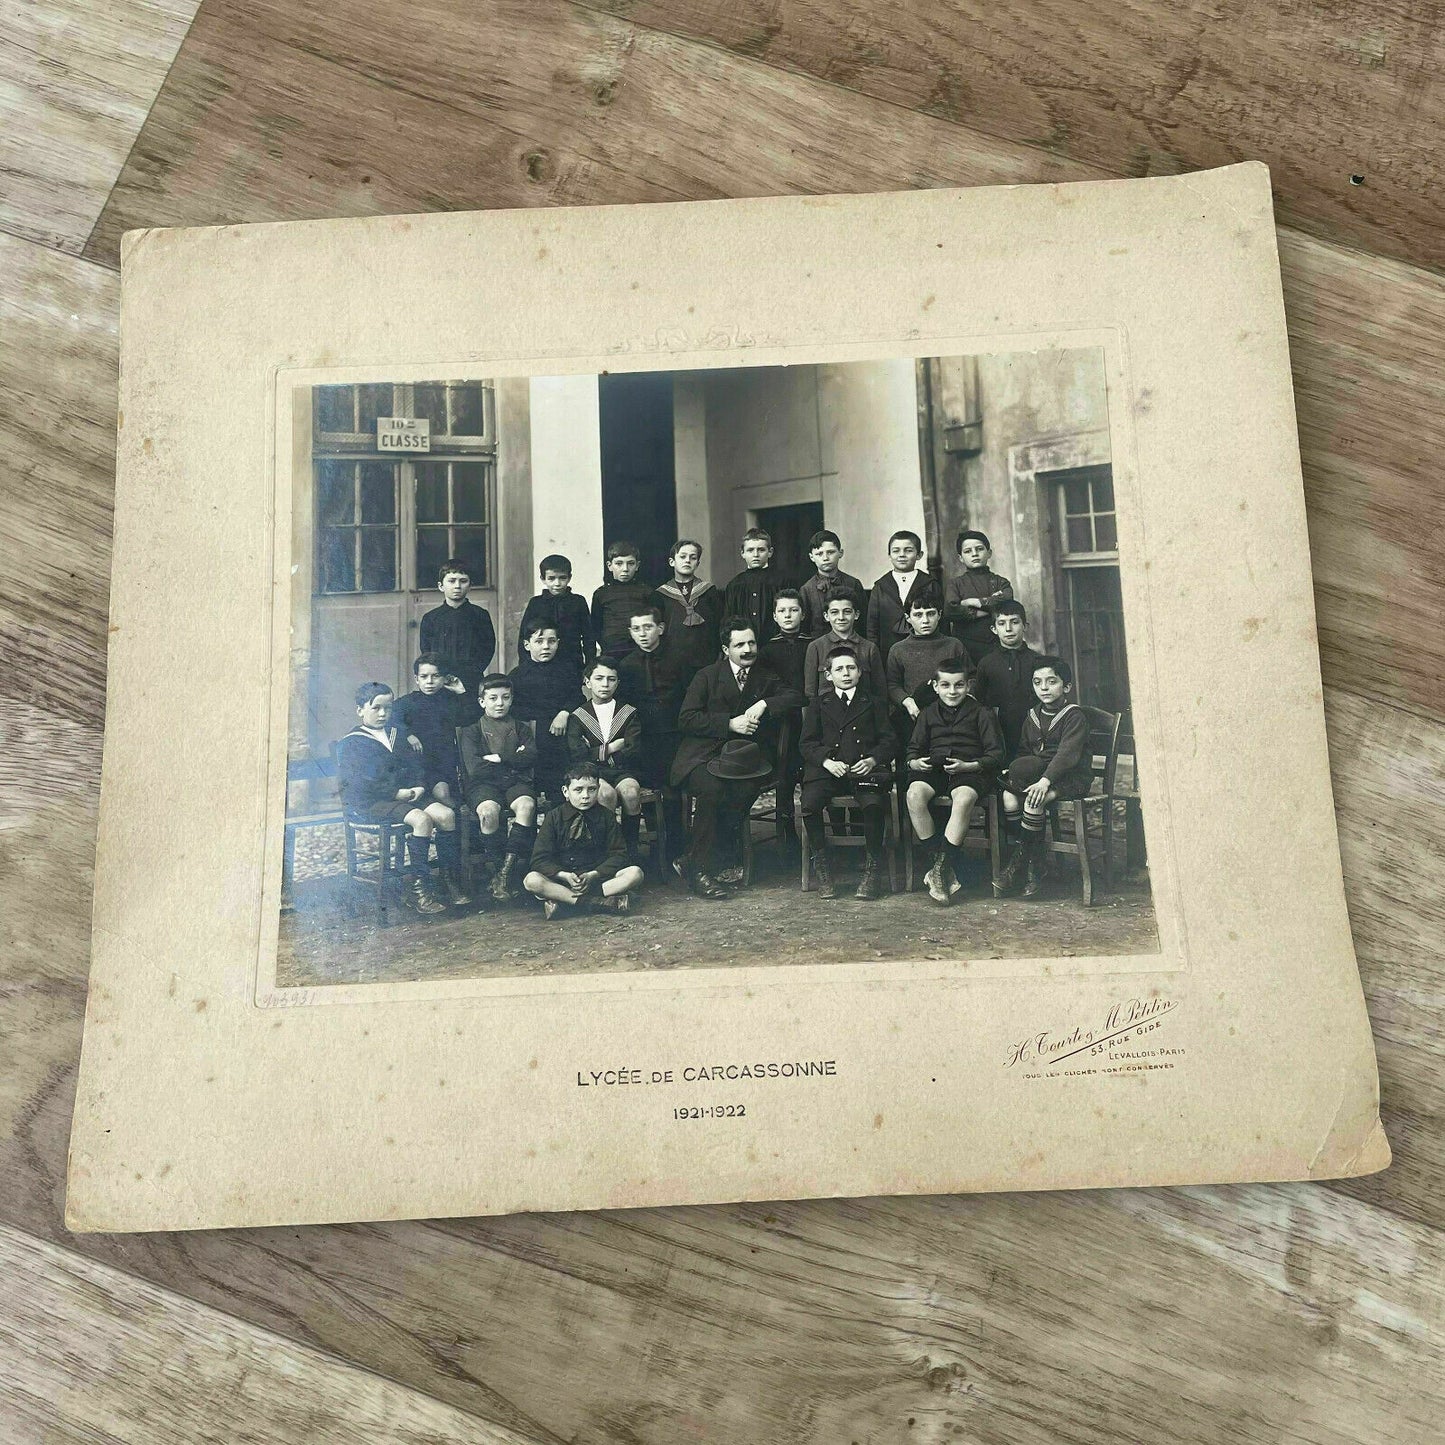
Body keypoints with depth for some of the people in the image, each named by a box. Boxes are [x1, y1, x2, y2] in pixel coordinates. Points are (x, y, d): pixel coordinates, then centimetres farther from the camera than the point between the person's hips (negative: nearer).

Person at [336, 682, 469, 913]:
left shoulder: (396, 736, 21)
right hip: (367, 803, -7)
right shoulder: (350, 743, -2)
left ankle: (451, 879, -11)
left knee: (446, 814, -17)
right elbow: (360, 782, -14)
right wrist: (397, 793, -18)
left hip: (405, 795, 7)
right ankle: (416, 888, -27)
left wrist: (419, 786, -2)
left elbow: (416, 764, 20)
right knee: (421, 819, -31)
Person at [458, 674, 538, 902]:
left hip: (517, 782, 2)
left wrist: (498, 759, -7)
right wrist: (513, 762, -3)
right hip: (483, 784, -2)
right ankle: (497, 867, -17)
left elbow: (531, 757, -1)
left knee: (527, 805, -32)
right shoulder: (472, 730, 8)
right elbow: (474, 768, -8)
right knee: (488, 811, -35)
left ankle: (507, 870, -30)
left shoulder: (521, 727, 17)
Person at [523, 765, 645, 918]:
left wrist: (593, 875, -16)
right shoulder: (554, 817, 1)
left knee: (635, 873, -25)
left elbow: (618, 854, 1)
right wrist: (565, 876, -20)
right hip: (563, 878, -1)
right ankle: (600, 901, -36)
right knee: (531, 880, -30)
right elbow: (540, 859, -3)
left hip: (598, 876, 1)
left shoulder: (605, 816, 4)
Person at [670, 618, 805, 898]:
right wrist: (729, 723, -13)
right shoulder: (707, 676, 4)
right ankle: (699, 869, -23)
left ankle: (691, 861, -22)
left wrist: (764, 704, -11)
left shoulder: (765, 676, 16)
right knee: (713, 790, -34)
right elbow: (686, 718, -5)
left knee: (747, 788, -30)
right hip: (703, 756, -3)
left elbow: (796, 697, 5)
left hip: (740, 757, 3)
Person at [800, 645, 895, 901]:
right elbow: (807, 743, 11)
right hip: (828, 769, 1)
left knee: (874, 803, -32)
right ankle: (821, 867, -13)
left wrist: (872, 760, -9)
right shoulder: (819, 704, 20)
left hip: (864, 768, -1)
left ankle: (871, 870, -16)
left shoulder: (874, 704, 20)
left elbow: (887, 741, 12)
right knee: (809, 802, -29)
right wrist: (827, 761, -8)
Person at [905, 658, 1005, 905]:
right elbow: (913, 748, 19)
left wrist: (968, 765, -14)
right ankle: (936, 861, -24)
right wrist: (914, 762, -6)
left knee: (964, 798, -38)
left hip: (970, 771, -3)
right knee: (914, 794, -31)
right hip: (934, 770, 3)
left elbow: (996, 754, 2)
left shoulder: (981, 713, 8)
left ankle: (941, 868, -30)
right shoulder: (928, 713, 19)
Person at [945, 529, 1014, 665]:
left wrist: (976, 602, -4)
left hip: (995, 644, 1)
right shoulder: (955, 583, 8)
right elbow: (949, 612, -10)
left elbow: (1006, 603, -8)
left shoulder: (1000, 582, 12)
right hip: (965, 646, -1)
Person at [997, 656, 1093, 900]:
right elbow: (1023, 752, 15)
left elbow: (1068, 753, -19)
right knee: (1009, 796, -22)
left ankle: (1019, 860, -14)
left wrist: (1045, 780, -31)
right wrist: (1014, 773, -6)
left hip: (1071, 779, -6)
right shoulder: (1032, 718, 17)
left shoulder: (1074, 715, -6)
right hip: (1036, 773, 6)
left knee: (1034, 799, -32)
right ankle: (1033, 867, -16)